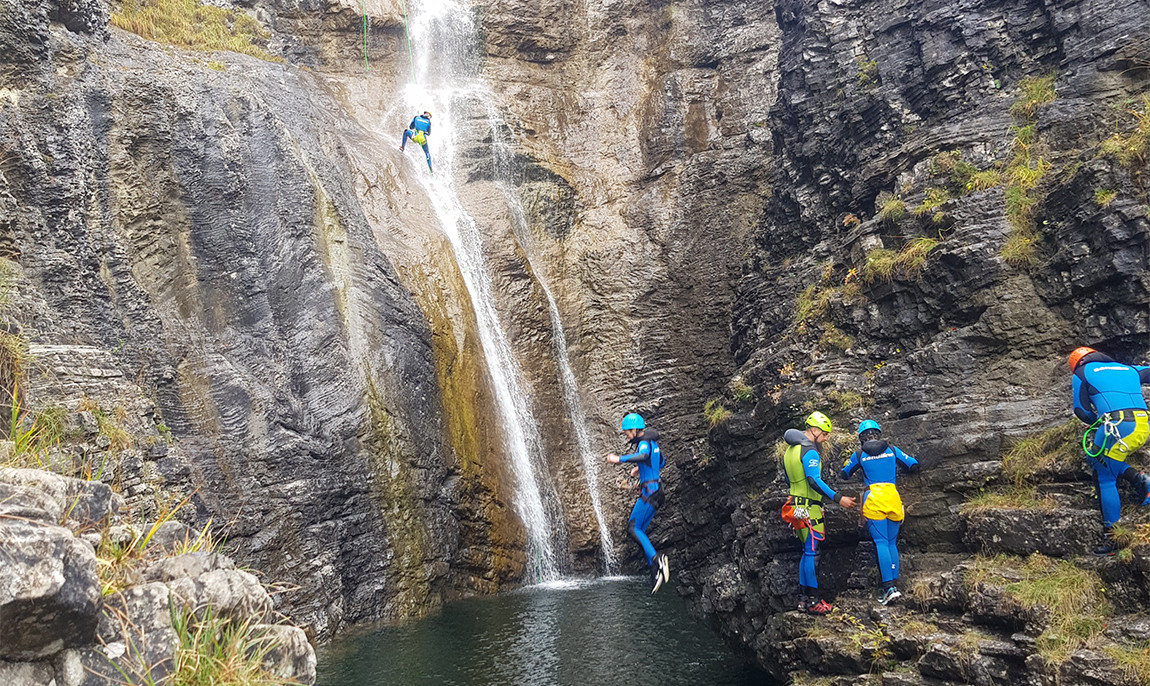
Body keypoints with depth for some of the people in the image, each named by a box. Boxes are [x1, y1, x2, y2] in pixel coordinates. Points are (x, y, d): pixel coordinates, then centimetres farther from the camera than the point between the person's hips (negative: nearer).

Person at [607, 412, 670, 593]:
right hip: (654, 491, 10)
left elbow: (643, 456, -37)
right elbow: (660, 463, 33)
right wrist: (641, 468, 38)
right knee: (639, 531, 10)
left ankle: (656, 559, -23)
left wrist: (619, 459, -33)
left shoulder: (644, 443, -12)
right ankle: (655, 571, 6)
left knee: (633, 527, -13)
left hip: (649, 490, -10)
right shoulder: (652, 443, 18)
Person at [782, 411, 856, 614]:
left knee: (807, 552, 15)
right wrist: (838, 498, -27)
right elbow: (814, 480, -26)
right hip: (809, 508, -10)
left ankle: (803, 598, 19)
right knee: (812, 553, -4)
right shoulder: (809, 451, -16)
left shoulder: (790, 450, 14)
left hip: (797, 505, 10)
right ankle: (813, 601, 1)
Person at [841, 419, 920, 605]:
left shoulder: (859, 454, 5)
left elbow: (845, 475, 18)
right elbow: (914, 466, 15)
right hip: (893, 498, 3)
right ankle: (894, 583, 9)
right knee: (892, 543, 13)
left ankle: (889, 587, -13)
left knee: (881, 543, -4)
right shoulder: (891, 449, 11)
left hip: (873, 500, -3)